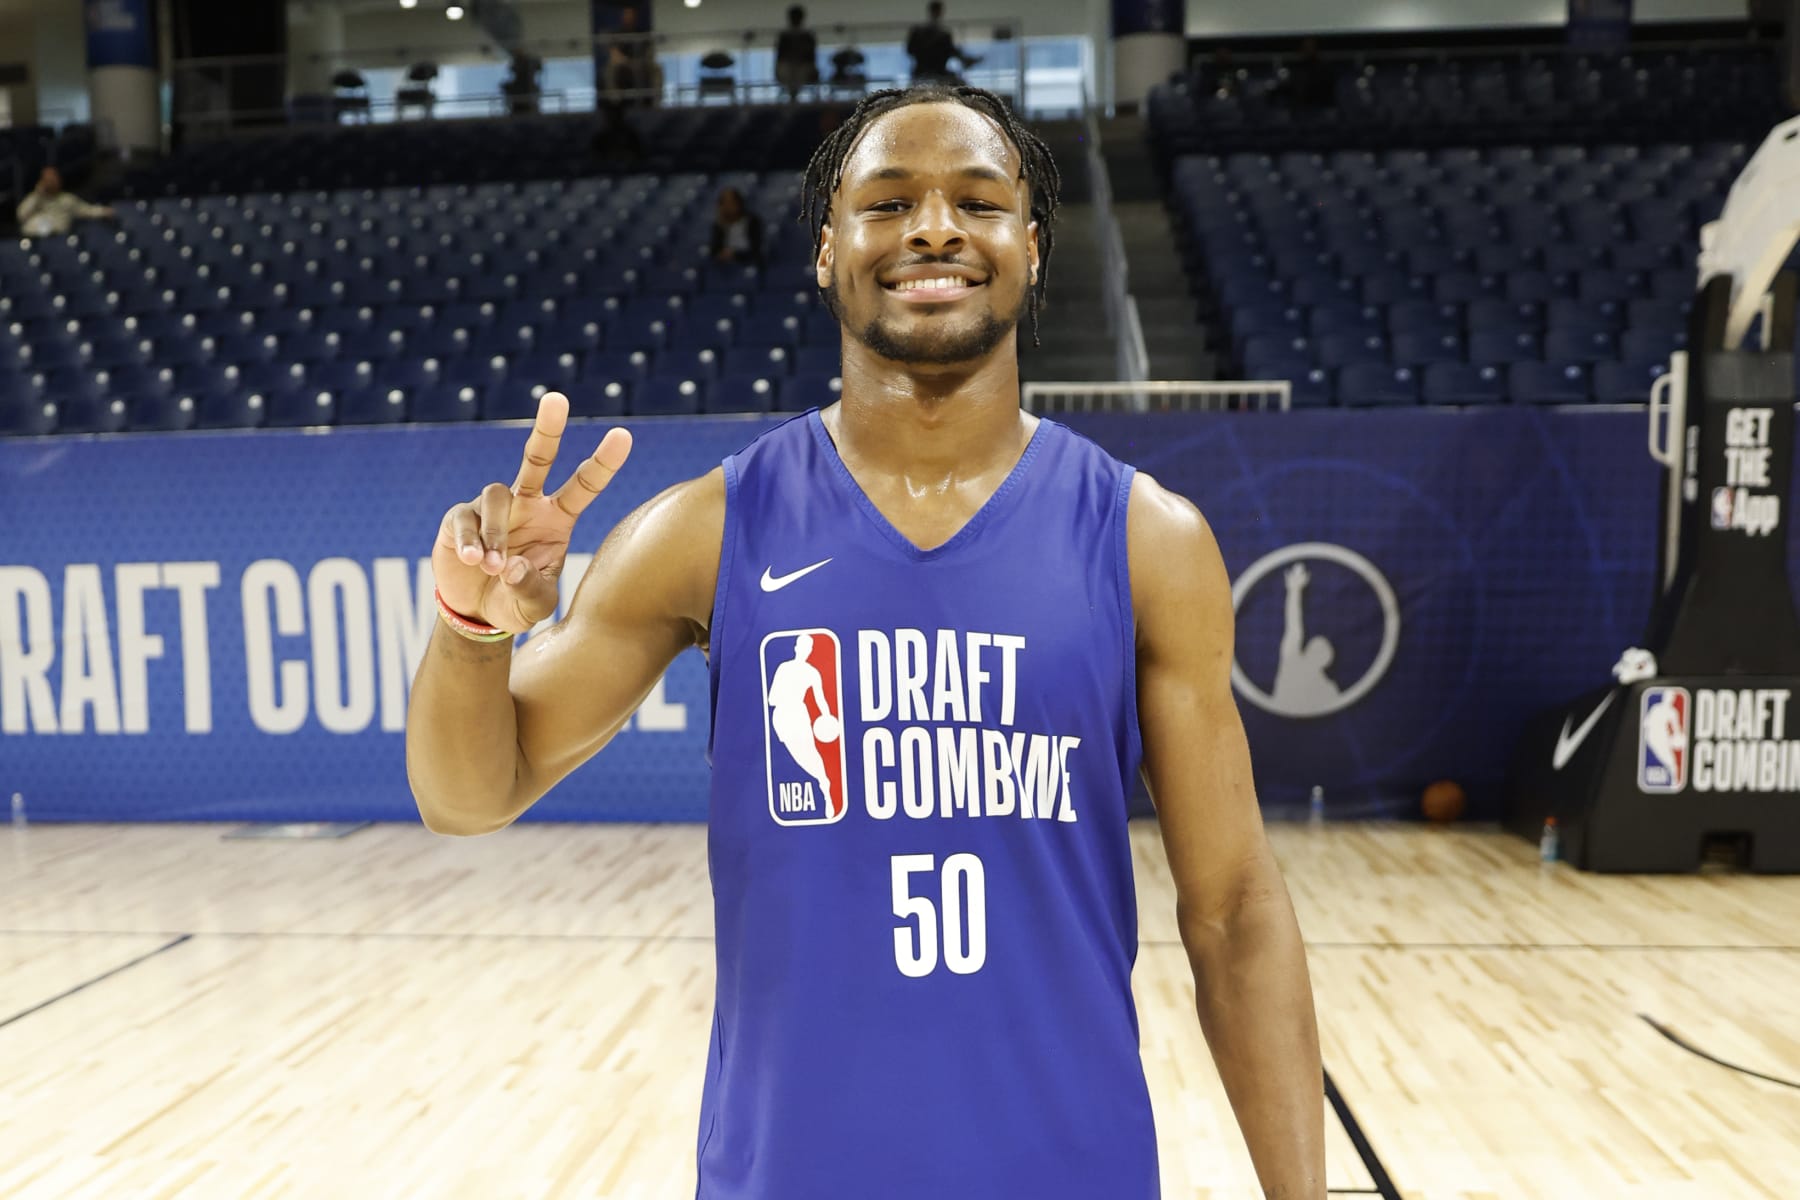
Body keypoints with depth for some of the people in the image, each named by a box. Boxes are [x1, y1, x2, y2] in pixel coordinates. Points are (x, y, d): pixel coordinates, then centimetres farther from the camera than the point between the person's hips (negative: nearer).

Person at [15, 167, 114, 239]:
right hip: (31, 237, 1)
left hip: (56, 238, -1)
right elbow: (22, 215, 7)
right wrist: (37, 194, 8)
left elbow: (87, 210, 11)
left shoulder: (68, 199, 23)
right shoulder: (33, 199, 24)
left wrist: (104, 211, -10)